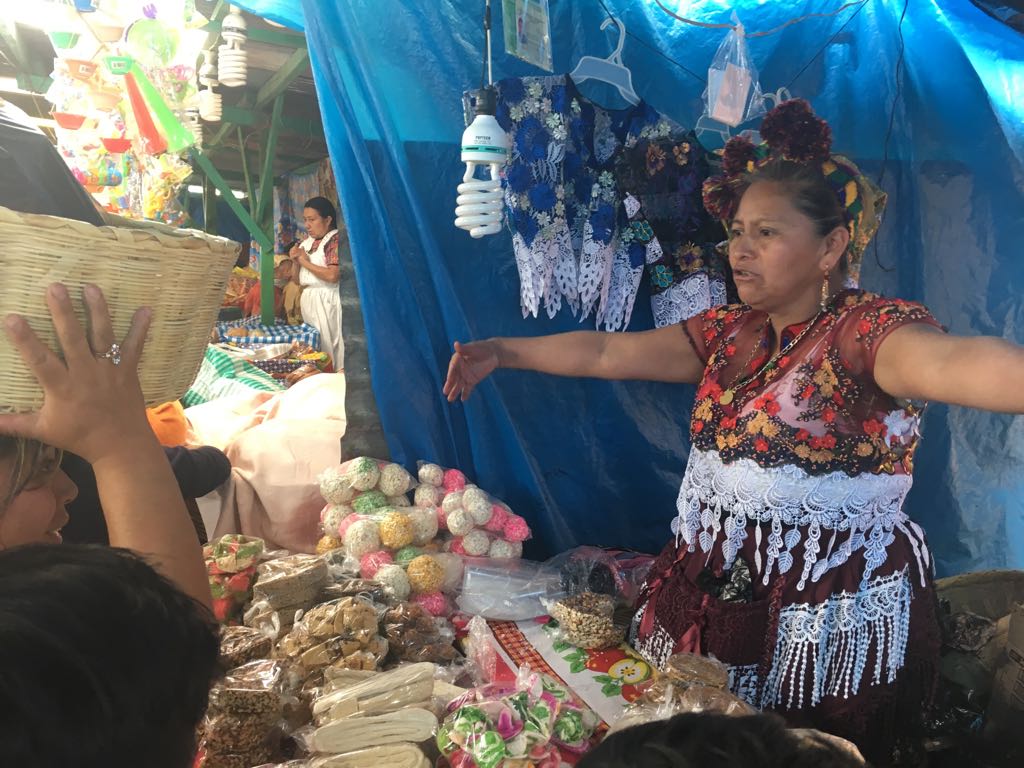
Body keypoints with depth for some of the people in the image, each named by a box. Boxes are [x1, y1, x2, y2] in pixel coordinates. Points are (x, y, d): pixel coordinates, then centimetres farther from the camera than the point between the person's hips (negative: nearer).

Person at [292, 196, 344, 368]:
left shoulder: (335, 239, -8)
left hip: (325, 300, -7)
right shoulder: (307, 242, 15)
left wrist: (305, 262, -10)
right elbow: (298, 279, 21)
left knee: (326, 345, -7)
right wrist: (296, 261, 1)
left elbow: (333, 276, -20)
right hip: (307, 299, 8)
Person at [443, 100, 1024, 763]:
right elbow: (607, 352, 11)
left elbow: (950, 361, -37)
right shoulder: (729, 332, 6)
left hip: (837, 634, -7)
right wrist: (504, 352, 12)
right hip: (712, 605, 7)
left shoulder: (871, 330, -15)